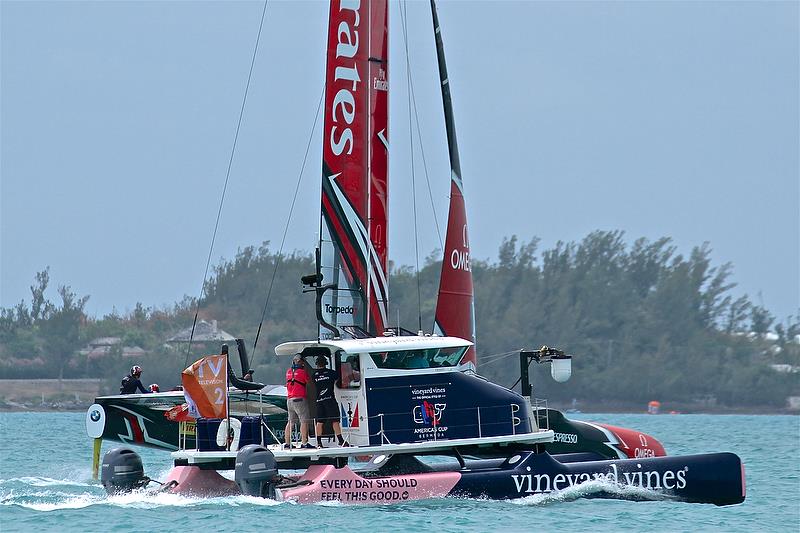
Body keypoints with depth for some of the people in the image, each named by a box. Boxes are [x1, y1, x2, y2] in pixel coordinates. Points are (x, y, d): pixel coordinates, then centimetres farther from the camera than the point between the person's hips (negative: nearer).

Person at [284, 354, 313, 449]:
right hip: (299, 399, -7)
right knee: (304, 421, -7)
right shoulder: (302, 372, -7)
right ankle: (304, 443, -13)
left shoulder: (289, 372, 12)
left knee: (290, 421, 12)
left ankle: (287, 442, 13)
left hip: (289, 399, 7)